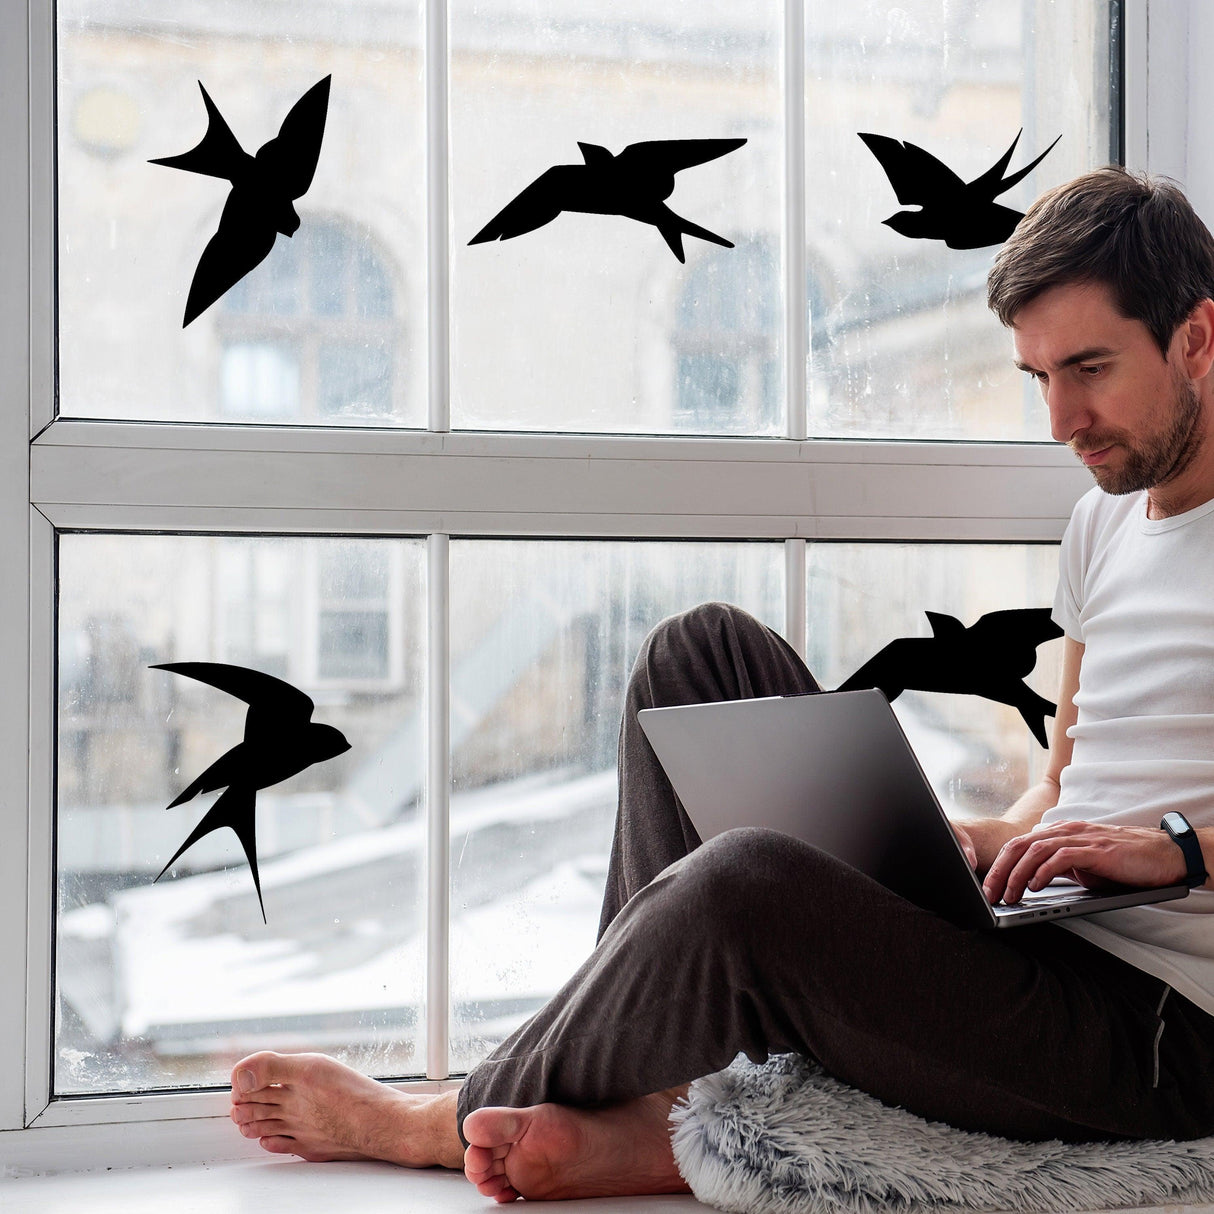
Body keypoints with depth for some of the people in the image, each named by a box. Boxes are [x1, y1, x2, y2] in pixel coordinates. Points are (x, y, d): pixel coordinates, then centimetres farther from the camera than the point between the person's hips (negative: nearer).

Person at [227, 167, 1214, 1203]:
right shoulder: (1102, 524, 19)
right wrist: (995, 842, 5)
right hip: (1028, 933, 9)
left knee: (750, 881, -34)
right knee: (707, 651, 0)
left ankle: (442, 1124, -5)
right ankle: (658, 1105, -11)